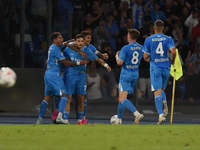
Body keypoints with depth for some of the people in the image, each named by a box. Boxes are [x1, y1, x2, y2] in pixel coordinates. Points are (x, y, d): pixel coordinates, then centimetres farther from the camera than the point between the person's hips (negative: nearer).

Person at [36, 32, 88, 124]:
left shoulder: (53, 47, 14)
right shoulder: (55, 49, -13)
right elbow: (66, 62, -11)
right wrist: (79, 63, -7)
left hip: (48, 74, 10)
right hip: (54, 74, -10)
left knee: (47, 98, 11)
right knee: (64, 95, -11)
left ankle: (40, 118, 8)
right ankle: (60, 116, -26)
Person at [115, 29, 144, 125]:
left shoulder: (126, 48, -14)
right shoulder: (141, 48, 5)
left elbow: (119, 62, -16)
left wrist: (117, 56, 4)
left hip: (126, 75, -7)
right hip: (135, 75, 7)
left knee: (122, 99, -12)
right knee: (122, 98, 19)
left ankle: (137, 114, -32)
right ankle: (119, 119, 25)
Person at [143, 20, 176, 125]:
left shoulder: (148, 40, -1)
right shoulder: (168, 39, 1)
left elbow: (145, 56, -3)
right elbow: (173, 51, -13)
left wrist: (147, 59, 21)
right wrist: (173, 60, 7)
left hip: (155, 68, -2)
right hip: (166, 67, 2)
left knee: (157, 92, -6)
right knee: (162, 89, 23)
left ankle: (161, 115, -20)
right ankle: (164, 102, -8)